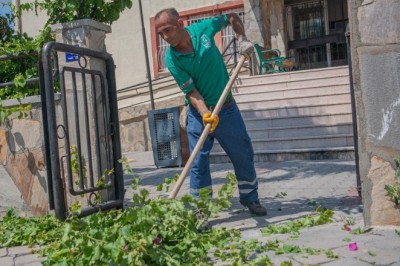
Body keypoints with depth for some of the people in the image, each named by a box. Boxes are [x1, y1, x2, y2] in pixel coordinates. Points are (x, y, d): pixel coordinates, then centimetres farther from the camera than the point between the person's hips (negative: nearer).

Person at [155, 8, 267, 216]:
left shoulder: (203, 29, -11)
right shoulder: (171, 59, -16)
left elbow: (232, 17, 7)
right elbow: (191, 92, -18)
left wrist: (242, 40, -8)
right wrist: (205, 113, -35)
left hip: (226, 108, 2)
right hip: (199, 113, -2)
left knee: (244, 156, 12)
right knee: (199, 162, -6)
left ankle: (250, 198, 32)